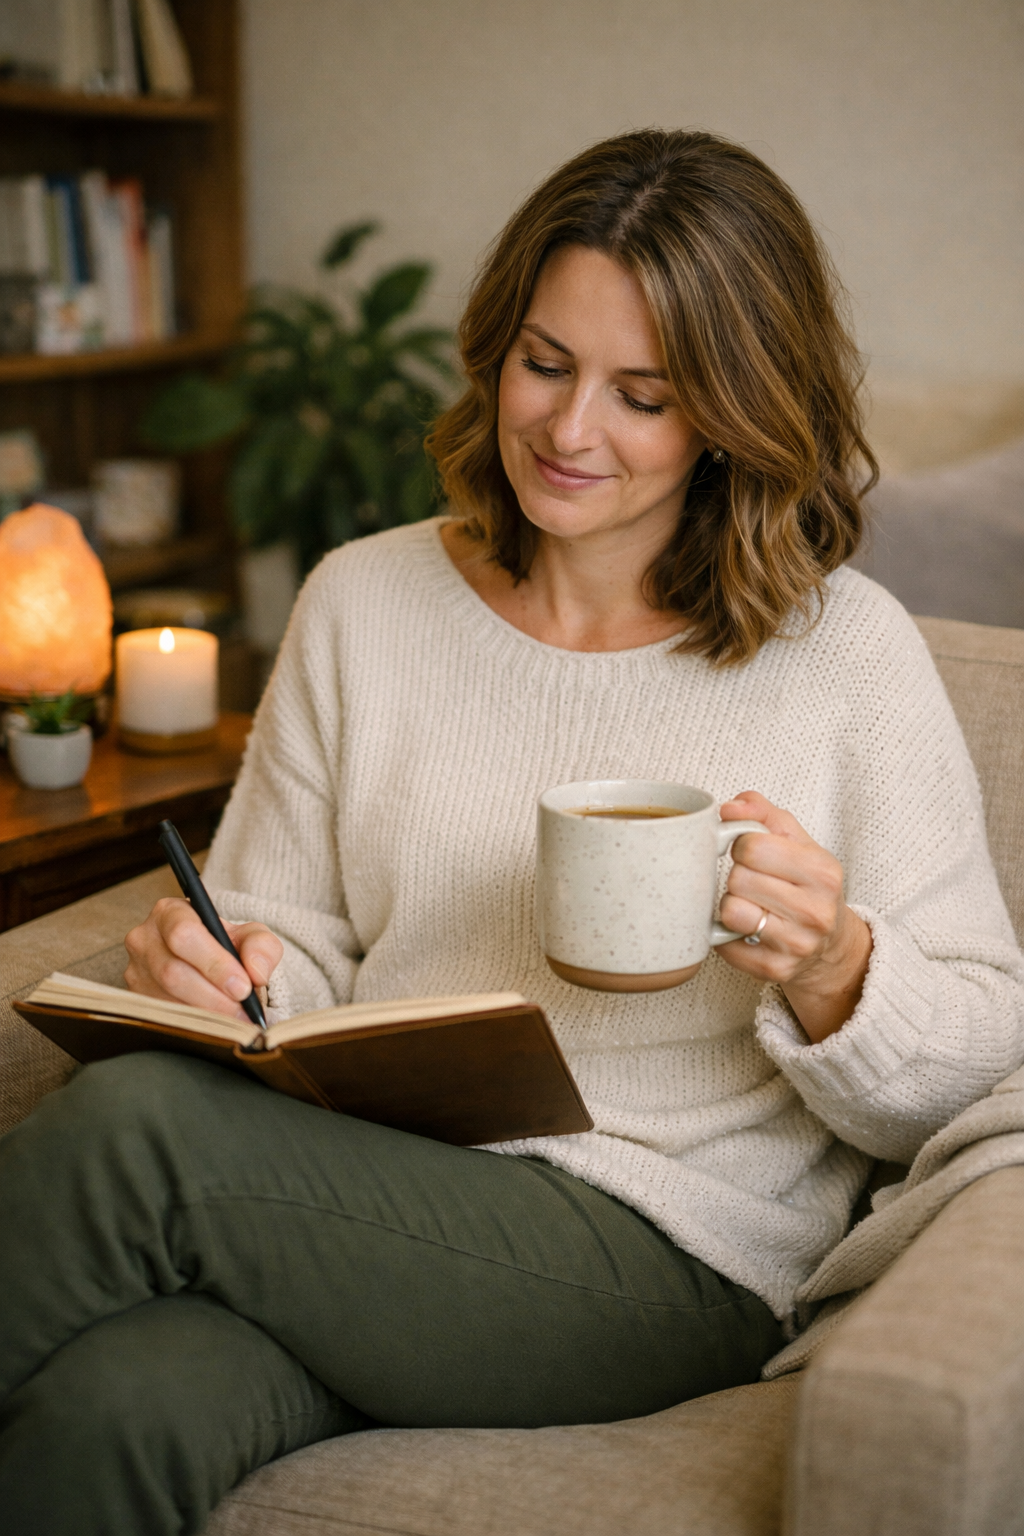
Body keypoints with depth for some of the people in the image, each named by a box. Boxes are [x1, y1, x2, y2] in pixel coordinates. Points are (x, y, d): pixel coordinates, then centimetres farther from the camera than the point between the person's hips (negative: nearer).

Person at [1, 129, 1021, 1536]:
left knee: (134, 1123, -26)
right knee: (115, 1407, -31)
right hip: (371, 1196, 3)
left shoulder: (846, 653, -1)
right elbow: (297, 947, 14)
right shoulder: (363, 603, 10)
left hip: (667, 1255, -3)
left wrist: (830, 971, -19)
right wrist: (222, 967, -9)